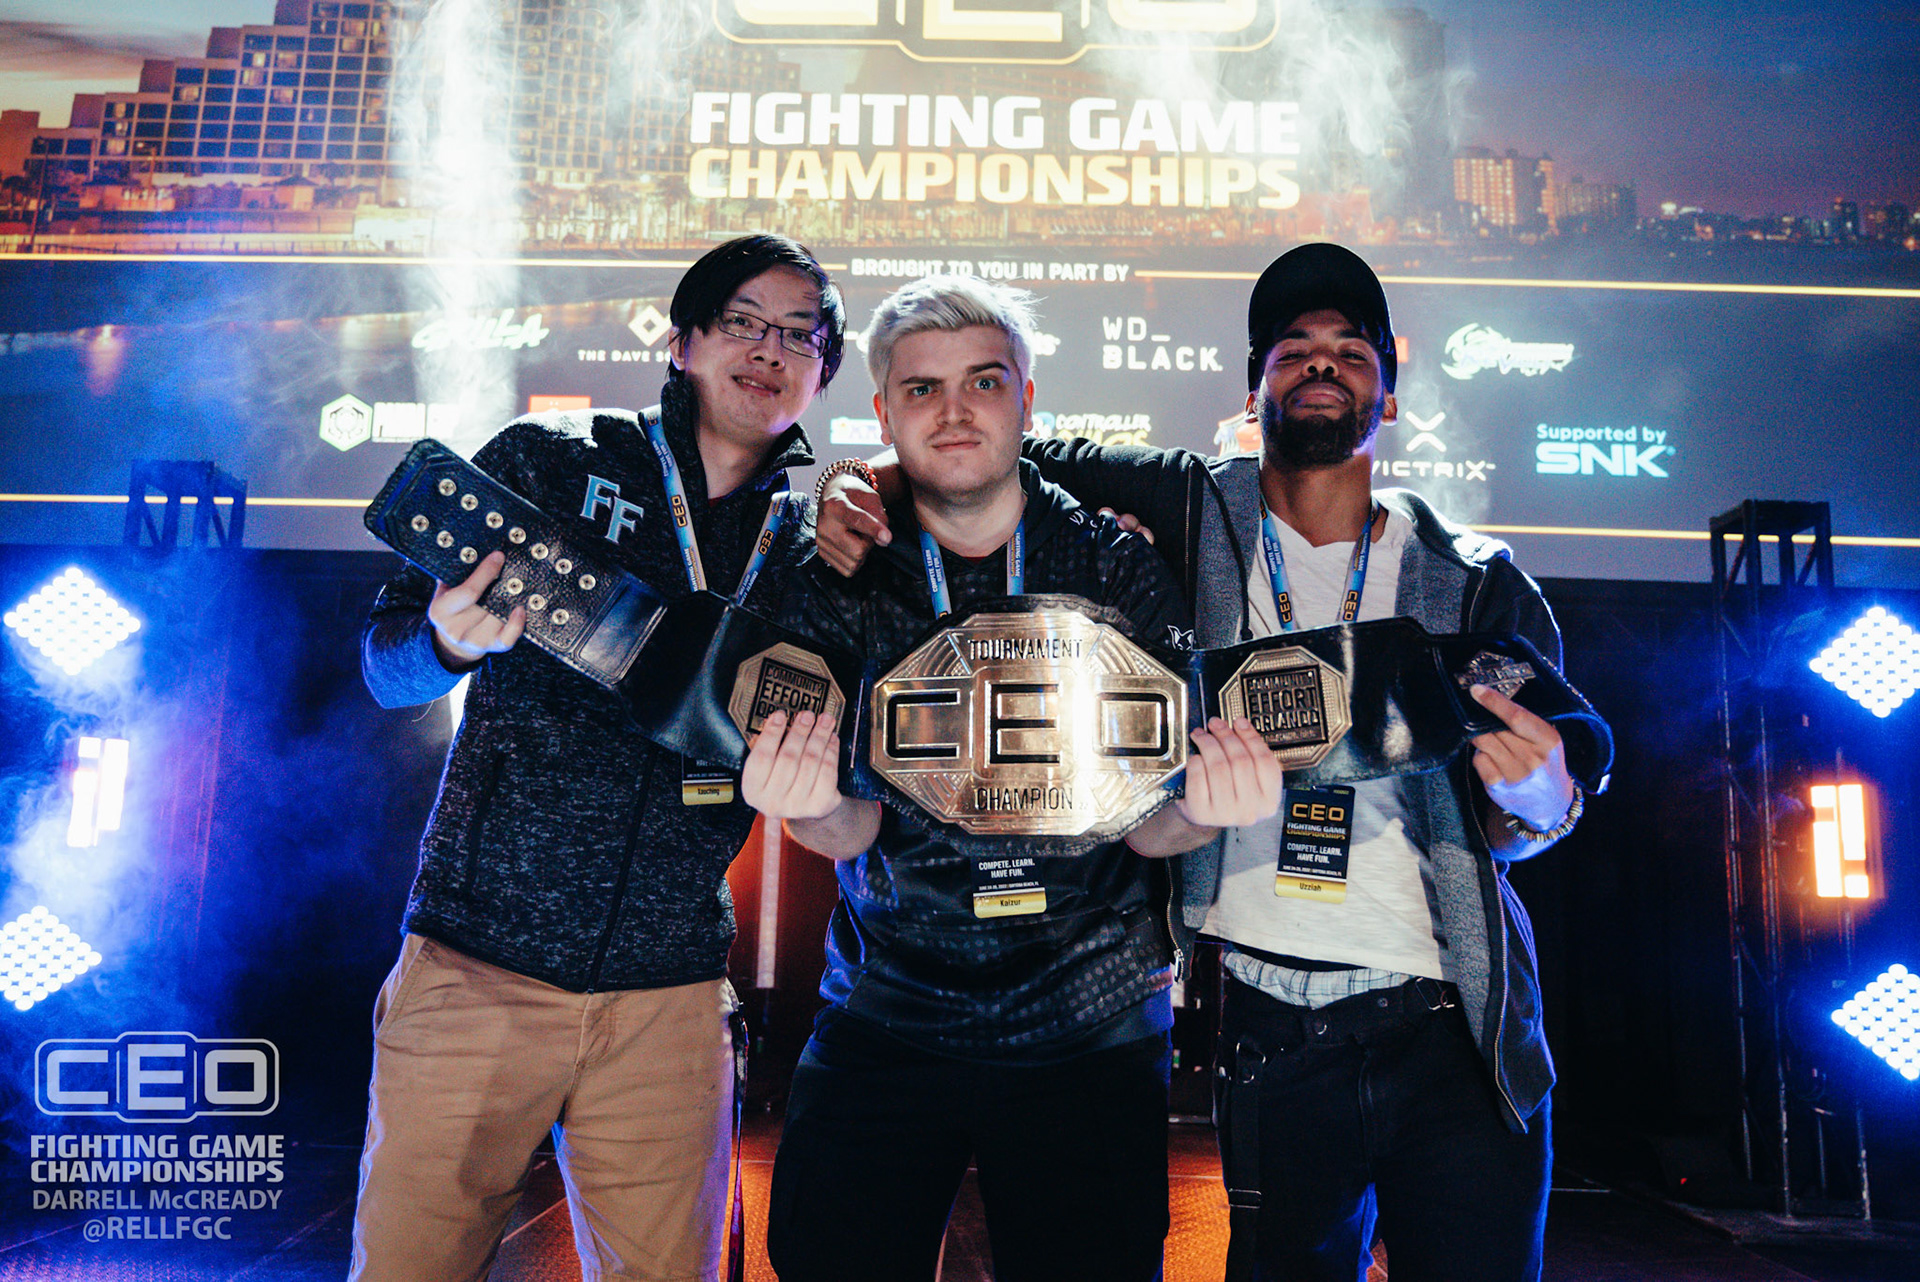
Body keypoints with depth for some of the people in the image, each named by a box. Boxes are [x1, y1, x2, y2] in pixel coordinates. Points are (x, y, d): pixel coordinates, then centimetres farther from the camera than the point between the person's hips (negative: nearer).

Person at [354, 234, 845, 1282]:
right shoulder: (546, 460, 2)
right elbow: (387, 665, 1)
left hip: (671, 997, 2)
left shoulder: (811, 539, 8)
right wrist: (450, 641, -23)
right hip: (477, 960, -1)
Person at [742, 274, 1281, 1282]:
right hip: (883, 1019, 1)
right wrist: (818, 809, -36)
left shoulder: (1118, 569, -4)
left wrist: (1199, 805, -32)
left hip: (1092, 1033, 0)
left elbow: (1145, 822, -8)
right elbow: (852, 823, -12)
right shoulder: (840, 584, -2)